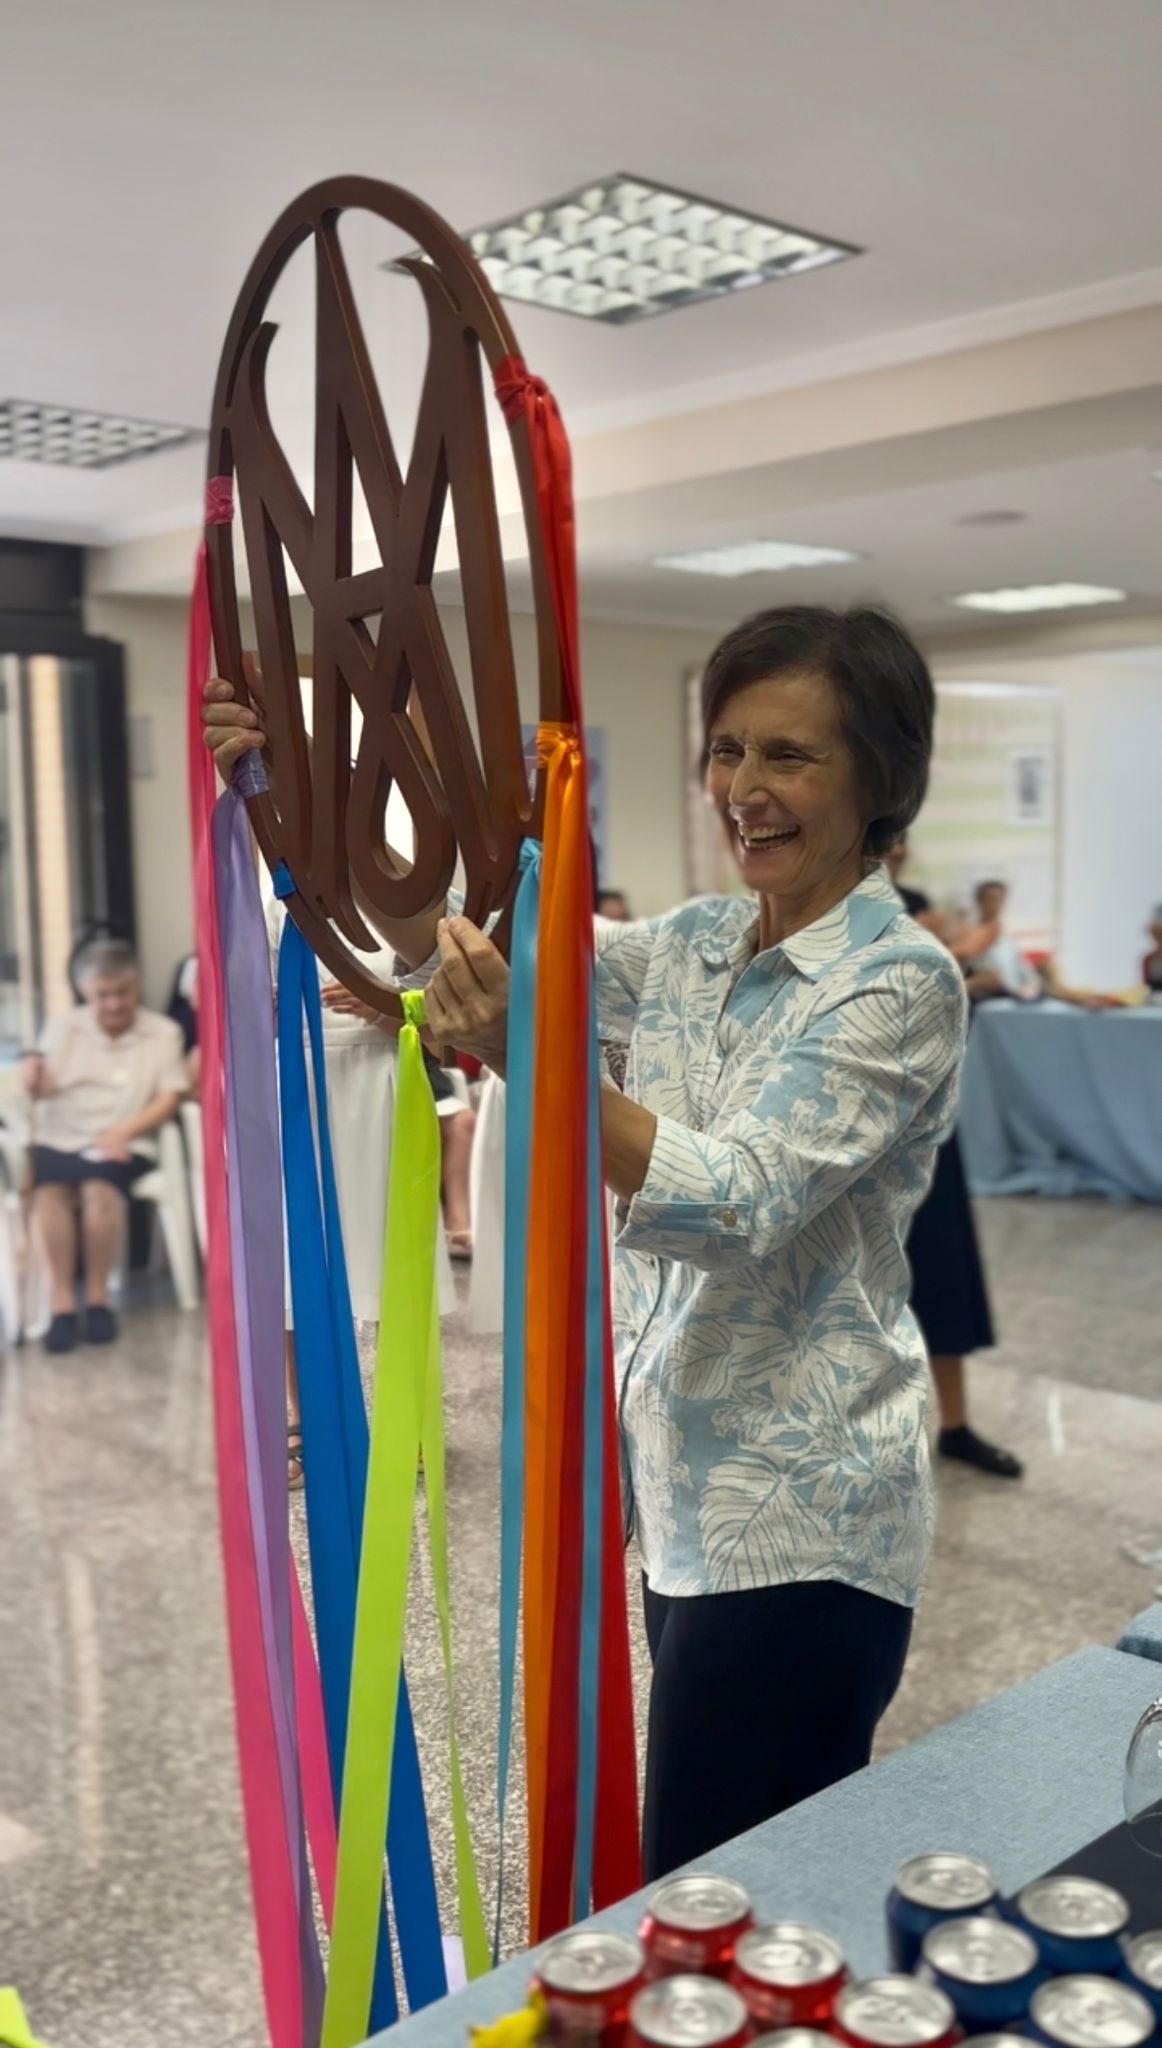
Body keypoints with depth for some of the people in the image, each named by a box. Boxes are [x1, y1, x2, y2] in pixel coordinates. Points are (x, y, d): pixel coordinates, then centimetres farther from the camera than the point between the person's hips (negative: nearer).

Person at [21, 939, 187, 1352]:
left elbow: (168, 1099, -1)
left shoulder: (163, 1032, 8)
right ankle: (62, 1304, -28)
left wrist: (121, 1133, -16)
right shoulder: (63, 1027, 14)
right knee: (50, 1189, -32)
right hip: (60, 1139, 2)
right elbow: (44, 1088, 3)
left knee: (99, 1186, -35)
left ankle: (98, 1298, -21)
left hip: (122, 1144, -2)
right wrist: (35, 1079, -22)